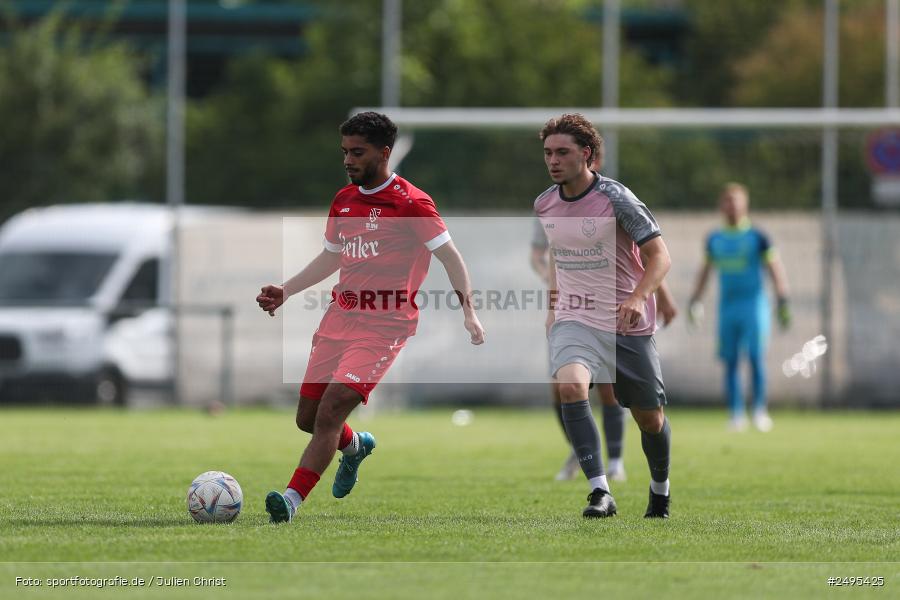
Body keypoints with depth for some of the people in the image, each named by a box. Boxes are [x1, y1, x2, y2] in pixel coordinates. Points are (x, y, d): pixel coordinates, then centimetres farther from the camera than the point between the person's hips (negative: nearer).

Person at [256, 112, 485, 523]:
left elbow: (449, 256, -10)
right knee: (307, 418, 10)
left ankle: (291, 500, -22)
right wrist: (285, 292, 18)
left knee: (331, 410, -19)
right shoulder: (343, 200, 12)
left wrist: (469, 313, -20)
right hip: (339, 317, 7)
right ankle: (356, 445, 42)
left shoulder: (410, 203, -9)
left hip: (384, 325, -7)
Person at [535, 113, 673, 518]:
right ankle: (600, 493, -31)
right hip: (574, 322, 3)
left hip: (628, 326, -3)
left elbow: (660, 256, -13)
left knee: (650, 419, 7)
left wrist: (639, 297, -29)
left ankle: (660, 489, 38)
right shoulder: (544, 204, 4)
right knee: (570, 387, -28)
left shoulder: (615, 198, -13)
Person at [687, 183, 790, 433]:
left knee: (756, 357, -13)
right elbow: (705, 271, 23)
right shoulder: (715, 240, 11)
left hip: (754, 303, -4)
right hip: (727, 306, 4)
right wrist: (695, 300, 16)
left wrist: (782, 301, -9)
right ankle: (736, 414, 5)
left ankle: (760, 411, -7)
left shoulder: (756, 237, -1)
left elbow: (775, 269, -1)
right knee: (730, 362, 1)